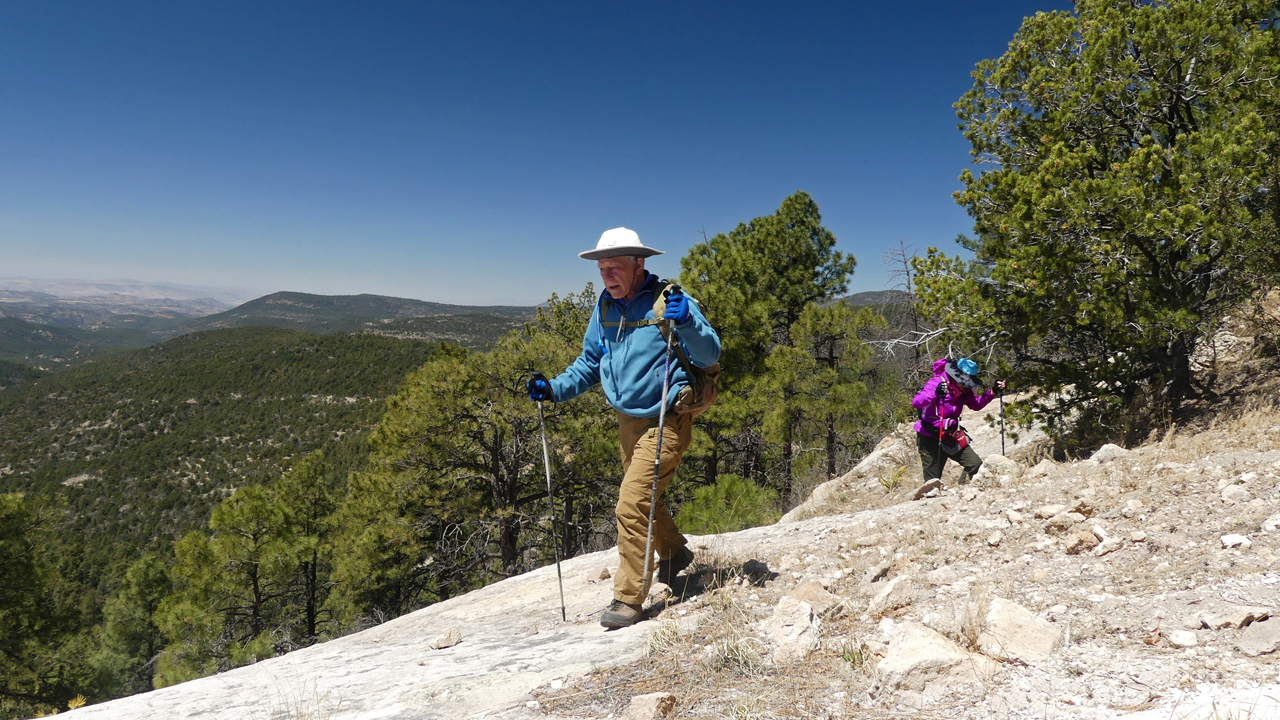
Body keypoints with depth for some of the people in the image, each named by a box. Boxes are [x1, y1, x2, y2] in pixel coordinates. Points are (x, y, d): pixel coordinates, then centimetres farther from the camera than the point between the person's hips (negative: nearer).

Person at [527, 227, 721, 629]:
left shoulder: (667, 302, -16)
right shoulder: (605, 308, 3)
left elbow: (709, 356, -20)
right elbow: (589, 365, 13)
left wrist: (687, 322, -37)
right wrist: (554, 389, -2)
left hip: (665, 423, -8)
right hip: (627, 422, 8)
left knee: (631, 505, -13)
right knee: (641, 499, 22)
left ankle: (628, 598, 2)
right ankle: (675, 553, 48)